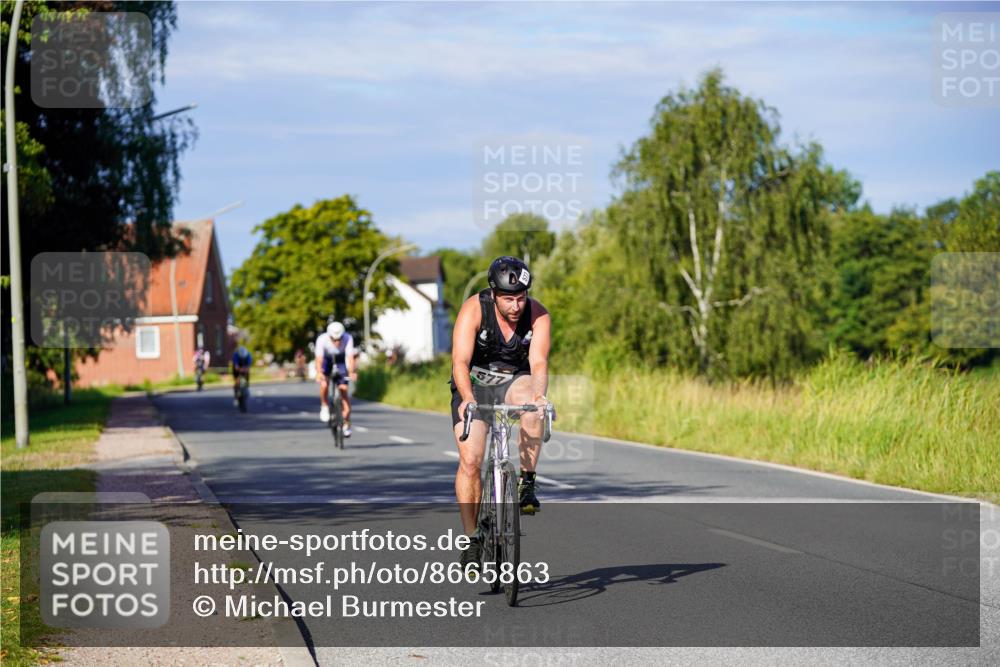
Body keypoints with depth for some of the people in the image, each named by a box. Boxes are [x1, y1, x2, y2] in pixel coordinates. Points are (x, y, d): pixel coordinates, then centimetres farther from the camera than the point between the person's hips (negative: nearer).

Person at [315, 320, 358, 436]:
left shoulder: (348, 338, -31)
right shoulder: (322, 339, -33)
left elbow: (350, 356, -38)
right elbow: (319, 358, -41)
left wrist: (352, 372, -54)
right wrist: (319, 373, -59)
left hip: (340, 361, 1)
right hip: (326, 360, -1)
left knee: (343, 389, -9)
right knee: (324, 384, -27)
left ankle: (346, 424, 0)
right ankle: (324, 407, 1)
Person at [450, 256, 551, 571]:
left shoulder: (538, 316, -18)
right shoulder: (473, 309, -23)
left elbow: (538, 363, -26)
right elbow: (460, 361, -30)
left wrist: (539, 394, -47)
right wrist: (468, 399, -46)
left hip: (513, 382, 1)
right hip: (474, 385, -1)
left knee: (531, 398, -35)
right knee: (470, 461, -15)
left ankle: (527, 483, -25)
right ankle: (472, 538, -4)